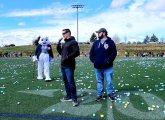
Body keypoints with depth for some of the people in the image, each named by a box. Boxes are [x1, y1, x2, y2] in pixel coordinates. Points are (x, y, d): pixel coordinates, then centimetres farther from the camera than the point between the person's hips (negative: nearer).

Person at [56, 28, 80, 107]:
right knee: (65, 81, 14)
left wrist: (68, 57, -20)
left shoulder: (73, 42, -8)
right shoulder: (64, 43, 18)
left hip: (69, 66, -9)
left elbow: (76, 52, -18)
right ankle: (68, 96, 25)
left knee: (71, 82, -10)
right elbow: (61, 52, 23)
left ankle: (74, 99, -3)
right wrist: (58, 46, 9)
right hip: (63, 65, 9)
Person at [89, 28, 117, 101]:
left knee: (109, 81, 1)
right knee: (99, 81, 13)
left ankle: (110, 94, 19)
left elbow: (114, 53, -7)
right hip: (97, 67, 4)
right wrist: (93, 60, -3)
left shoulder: (110, 42, -1)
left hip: (107, 67, -4)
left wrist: (108, 61, -16)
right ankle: (99, 94, 24)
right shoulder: (96, 43, 11)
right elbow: (91, 52, 11)